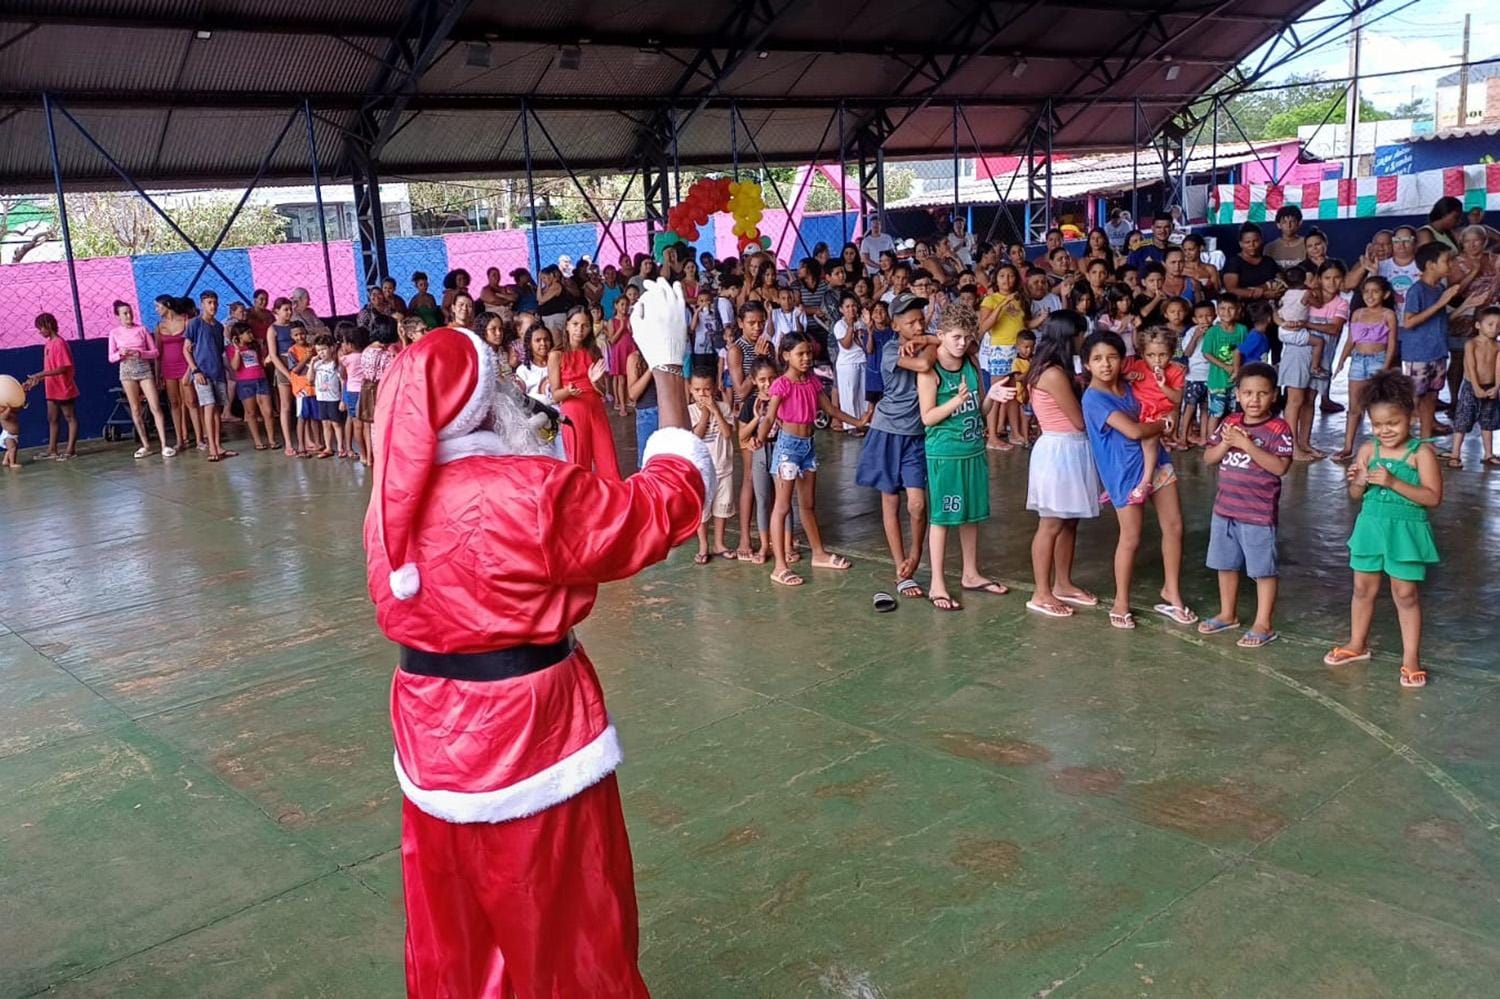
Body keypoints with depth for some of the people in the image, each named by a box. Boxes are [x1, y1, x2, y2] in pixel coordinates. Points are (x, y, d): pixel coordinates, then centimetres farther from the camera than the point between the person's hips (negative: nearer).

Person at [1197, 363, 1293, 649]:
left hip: (1259, 513, -6)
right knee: (1226, 564, 19)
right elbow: (1208, 458, 5)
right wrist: (1226, 443, -14)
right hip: (1225, 508, 6)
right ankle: (1228, 614, 35)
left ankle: (1263, 624, 14)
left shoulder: (1278, 428, -12)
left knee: (1263, 570, 4)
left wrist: (1247, 445, -26)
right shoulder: (1230, 422, 4)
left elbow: (1280, 467, -22)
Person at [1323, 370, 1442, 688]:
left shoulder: (1421, 452, -12)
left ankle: (1411, 658, 13)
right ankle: (1357, 644, 32)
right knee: (1363, 588, 15)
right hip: (1371, 526, 4)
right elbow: (1355, 496, 7)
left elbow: (1433, 497, -18)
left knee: (1405, 594, 3)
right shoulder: (1368, 450, 0)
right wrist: (1359, 482, -16)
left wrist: (1393, 482, -26)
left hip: (1406, 530, -4)